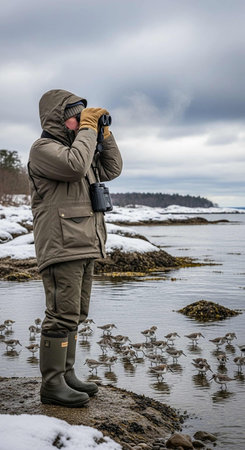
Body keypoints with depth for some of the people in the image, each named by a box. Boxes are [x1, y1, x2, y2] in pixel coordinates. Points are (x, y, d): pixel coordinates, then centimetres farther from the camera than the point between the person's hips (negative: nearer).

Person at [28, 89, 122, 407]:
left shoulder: (78, 147, 23)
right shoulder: (43, 148, -6)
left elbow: (111, 170, 22)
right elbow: (75, 166, -24)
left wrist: (103, 133, 13)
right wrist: (87, 129, -11)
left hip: (84, 249, 10)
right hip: (61, 247, -9)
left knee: (75, 315, 12)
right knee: (62, 315, -11)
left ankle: (66, 375, 21)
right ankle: (52, 385, -4)